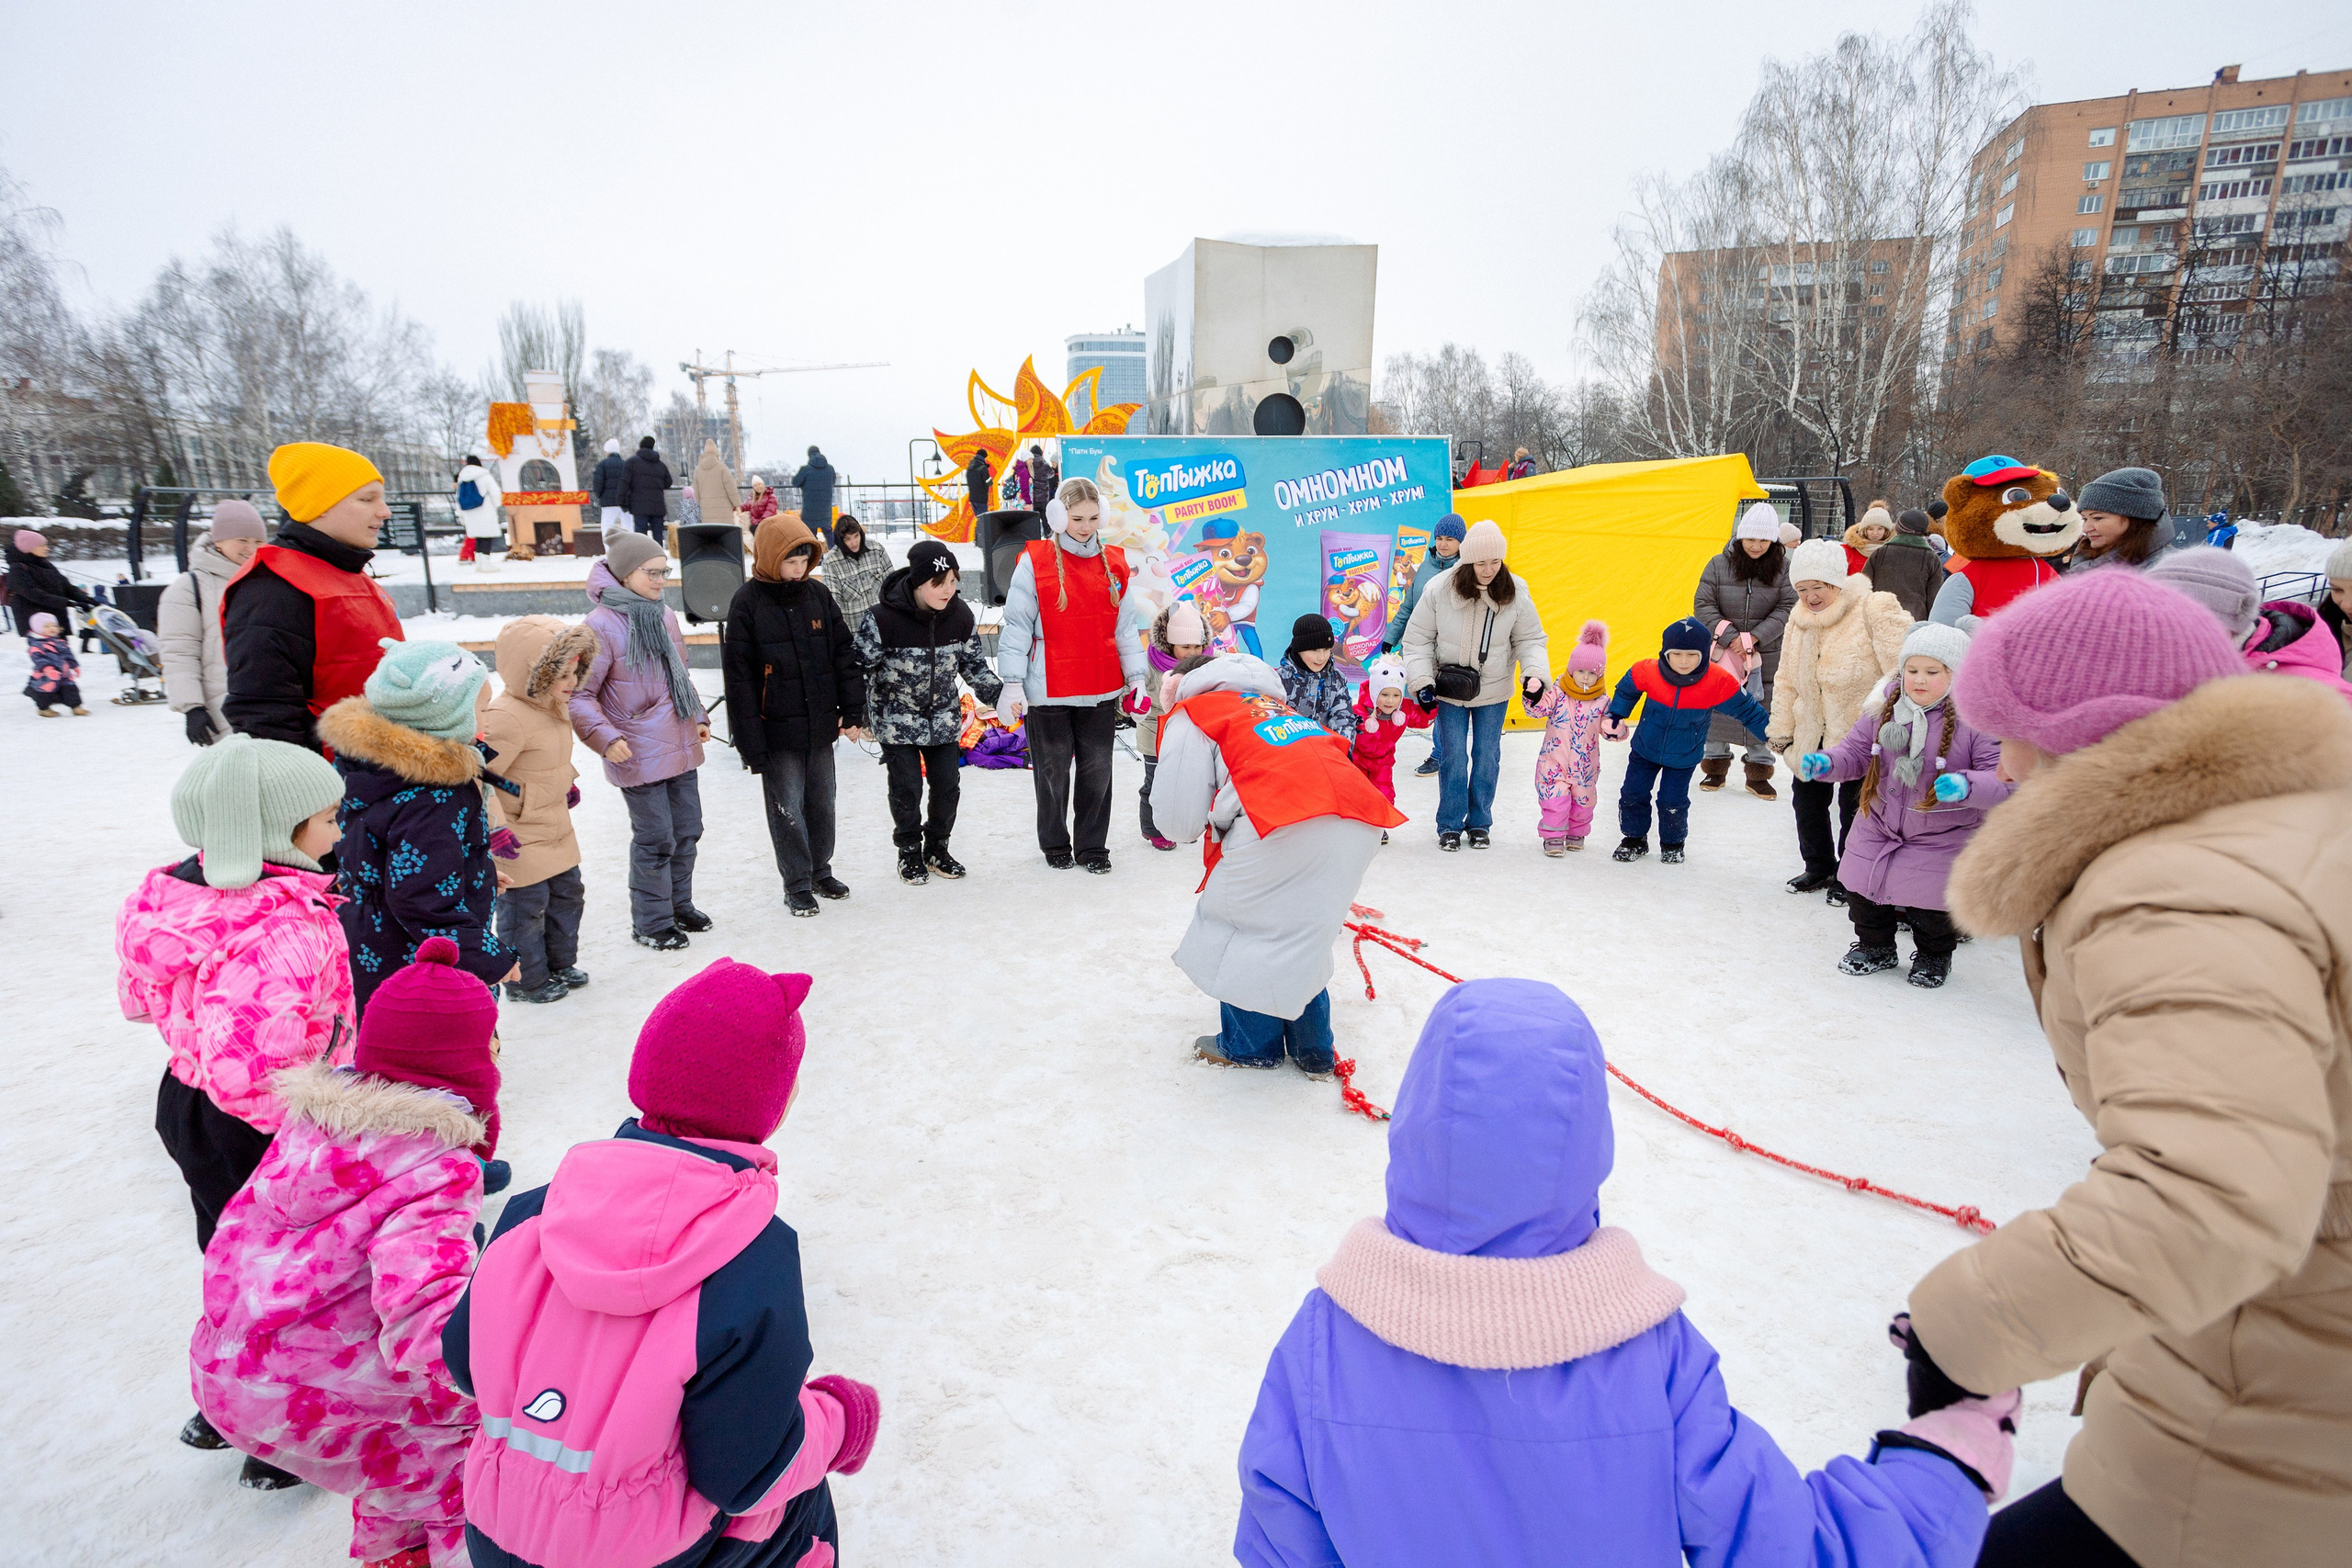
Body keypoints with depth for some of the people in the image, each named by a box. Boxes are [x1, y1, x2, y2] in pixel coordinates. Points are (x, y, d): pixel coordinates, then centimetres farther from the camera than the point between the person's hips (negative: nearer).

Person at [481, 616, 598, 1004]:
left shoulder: (553, 707, 4)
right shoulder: (506, 716, -27)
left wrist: (568, 787, 26)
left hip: (557, 830, 10)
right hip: (522, 840, -10)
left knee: (567, 895, 20)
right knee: (525, 908, 4)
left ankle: (560, 964, 39)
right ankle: (526, 982, 21)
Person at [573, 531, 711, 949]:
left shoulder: (665, 615, 7)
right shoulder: (602, 625, -14)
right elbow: (580, 695, -12)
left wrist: (698, 716, 17)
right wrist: (606, 738, -22)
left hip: (682, 747, 7)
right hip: (638, 754, -7)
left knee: (687, 830, 16)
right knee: (655, 839, 1)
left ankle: (678, 905, 35)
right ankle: (651, 923, 18)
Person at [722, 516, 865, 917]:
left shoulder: (817, 594, 4)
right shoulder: (747, 603, -9)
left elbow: (845, 654, 8)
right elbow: (738, 677, -10)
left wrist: (853, 711, 2)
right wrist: (751, 742, -12)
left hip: (820, 726, 4)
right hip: (777, 730, -4)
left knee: (821, 803, 14)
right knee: (787, 808, 3)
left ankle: (820, 872, 31)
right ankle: (796, 884, 18)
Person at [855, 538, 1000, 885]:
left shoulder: (961, 615, -9)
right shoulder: (883, 619, -23)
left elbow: (974, 663, 4)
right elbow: (860, 666, -15)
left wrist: (999, 694, -4)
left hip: (943, 716, 4)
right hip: (896, 717, -4)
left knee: (948, 785, 7)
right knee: (907, 788, 3)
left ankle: (936, 849, 29)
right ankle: (909, 853, 26)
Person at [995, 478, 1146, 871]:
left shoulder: (1114, 563, 7)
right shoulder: (1035, 561, -6)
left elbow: (1124, 627, 12)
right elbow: (1017, 626, -6)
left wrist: (1136, 676, 7)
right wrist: (1012, 682, -10)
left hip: (1101, 690, 3)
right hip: (1048, 691, -3)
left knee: (1097, 770, 9)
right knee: (1053, 771, 9)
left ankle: (1092, 847, 24)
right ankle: (1055, 845, 27)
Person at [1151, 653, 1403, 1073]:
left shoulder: (1191, 715, 13)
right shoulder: (1272, 703, 35)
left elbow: (1178, 821, 5)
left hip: (1286, 827, -7)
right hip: (1360, 823, 8)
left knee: (1237, 925, 16)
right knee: (1302, 931, 26)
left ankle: (1251, 1045, 29)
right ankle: (1314, 1050, 35)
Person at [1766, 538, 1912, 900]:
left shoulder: (1875, 609, -16)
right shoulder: (1799, 618, 5)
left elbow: (1902, 671, -19)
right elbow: (1786, 680, 13)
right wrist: (1781, 728, 10)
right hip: (1812, 734, 7)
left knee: (1854, 806, 5)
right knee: (1807, 800, 16)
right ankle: (1818, 867, 35)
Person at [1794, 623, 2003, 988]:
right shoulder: (1884, 705, -6)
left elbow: (2003, 779, -21)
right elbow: (1857, 750, 4)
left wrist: (1965, 786, -41)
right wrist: (1825, 763, -16)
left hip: (1942, 836, -4)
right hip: (1879, 825, 4)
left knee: (1931, 906, 5)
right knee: (1861, 888, 12)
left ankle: (1934, 955, 39)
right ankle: (1875, 947, 41)